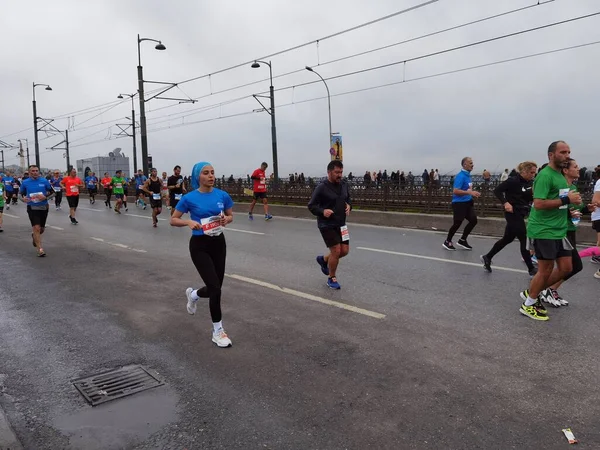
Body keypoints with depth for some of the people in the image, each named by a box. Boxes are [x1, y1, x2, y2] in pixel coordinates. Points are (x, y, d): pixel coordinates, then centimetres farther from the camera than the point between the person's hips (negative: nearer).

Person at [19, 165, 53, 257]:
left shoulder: (44, 181, -1)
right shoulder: (25, 182, 0)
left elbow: (52, 192, 4)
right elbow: (21, 193, 10)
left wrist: (45, 196, -16)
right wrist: (23, 198, -13)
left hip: (44, 207, 2)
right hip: (32, 208, -2)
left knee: (42, 229, 15)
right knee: (36, 228, -13)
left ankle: (34, 236, 50)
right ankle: (40, 249, -9)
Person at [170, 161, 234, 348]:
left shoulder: (222, 195, -2)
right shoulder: (189, 198, -10)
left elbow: (230, 215, 11)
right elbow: (173, 220, -2)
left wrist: (226, 219, -13)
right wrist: (189, 222, -22)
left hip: (218, 243, 4)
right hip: (199, 245, -4)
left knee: (215, 287, 11)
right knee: (215, 287, -11)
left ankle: (193, 294, 48)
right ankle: (217, 331, 7)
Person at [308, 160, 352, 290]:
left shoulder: (344, 185, 4)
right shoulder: (322, 187, -15)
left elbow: (348, 199, 19)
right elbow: (311, 206, -11)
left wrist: (349, 206, -4)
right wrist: (322, 211, -28)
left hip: (340, 224, 7)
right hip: (327, 225, -7)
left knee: (345, 250, 7)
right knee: (336, 251, -7)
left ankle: (323, 259, 35)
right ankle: (332, 278, 15)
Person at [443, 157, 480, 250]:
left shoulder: (468, 175, 10)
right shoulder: (460, 176, -18)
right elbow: (455, 191, -26)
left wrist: (473, 194, 8)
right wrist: (470, 192, -28)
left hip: (468, 202, 9)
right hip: (459, 203, -9)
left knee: (473, 220, 5)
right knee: (457, 223, 0)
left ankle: (462, 240, 19)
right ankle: (447, 242, 19)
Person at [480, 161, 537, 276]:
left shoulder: (530, 183, 6)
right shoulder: (513, 181, -16)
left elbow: (531, 198, 13)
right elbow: (497, 190, -16)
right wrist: (505, 203, -25)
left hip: (521, 214, 8)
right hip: (513, 214, -8)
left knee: (507, 239, 16)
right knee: (524, 240, -5)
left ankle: (487, 257, 31)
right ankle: (531, 270, 4)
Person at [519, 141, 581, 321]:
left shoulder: (560, 175, 15)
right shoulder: (545, 175, -16)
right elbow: (538, 204, -25)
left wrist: (571, 201, 9)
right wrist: (566, 200, -22)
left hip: (559, 231, 9)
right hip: (543, 231, -9)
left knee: (566, 268, 11)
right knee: (546, 270, 0)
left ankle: (532, 292, 26)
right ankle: (528, 305, 17)